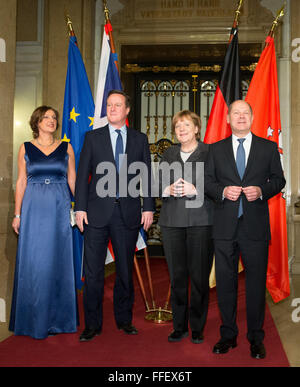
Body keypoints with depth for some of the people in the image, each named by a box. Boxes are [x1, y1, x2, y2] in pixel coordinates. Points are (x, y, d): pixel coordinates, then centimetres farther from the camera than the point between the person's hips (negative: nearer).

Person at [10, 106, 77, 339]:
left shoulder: (66, 148, 8)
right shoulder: (26, 148, 7)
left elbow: (73, 180, 7)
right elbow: (21, 182, 6)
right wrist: (17, 214, 1)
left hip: (60, 209, 0)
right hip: (34, 208, 0)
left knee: (58, 261, 4)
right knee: (32, 262, 2)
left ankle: (58, 318, 18)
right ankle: (33, 319, 17)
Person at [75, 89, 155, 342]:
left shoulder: (140, 139, 9)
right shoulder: (93, 137, 7)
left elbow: (147, 175, 7)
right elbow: (83, 174, 3)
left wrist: (148, 208, -1)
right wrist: (80, 208, -4)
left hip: (128, 213, 1)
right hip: (97, 212, 0)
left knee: (126, 269, 10)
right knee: (93, 271, 2)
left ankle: (124, 319, 26)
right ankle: (92, 324, 16)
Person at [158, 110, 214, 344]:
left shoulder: (210, 152, 3)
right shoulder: (169, 154, 16)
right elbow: (158, 184, 14)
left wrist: (195, 190, -17)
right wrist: (169, 189, -7)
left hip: (201, 221, -3)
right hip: (172, 221, 3)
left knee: (200, 276, -1)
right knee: (177, 275, 6)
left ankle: (197, 327, 14)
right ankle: (179, 326, 19)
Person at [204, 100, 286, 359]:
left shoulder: (269, 148, 7)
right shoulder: (216, 149, 9)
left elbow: (278, 179, 8)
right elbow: (207, 181, 8)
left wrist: (261, 190, -11)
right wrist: (223, 191, -11)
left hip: (256, 225, -1)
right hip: (225, 226, 1)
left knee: (257, 282, 5)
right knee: (225, 281, 8)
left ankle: (256, 338, 21)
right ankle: (228, 335, 23)